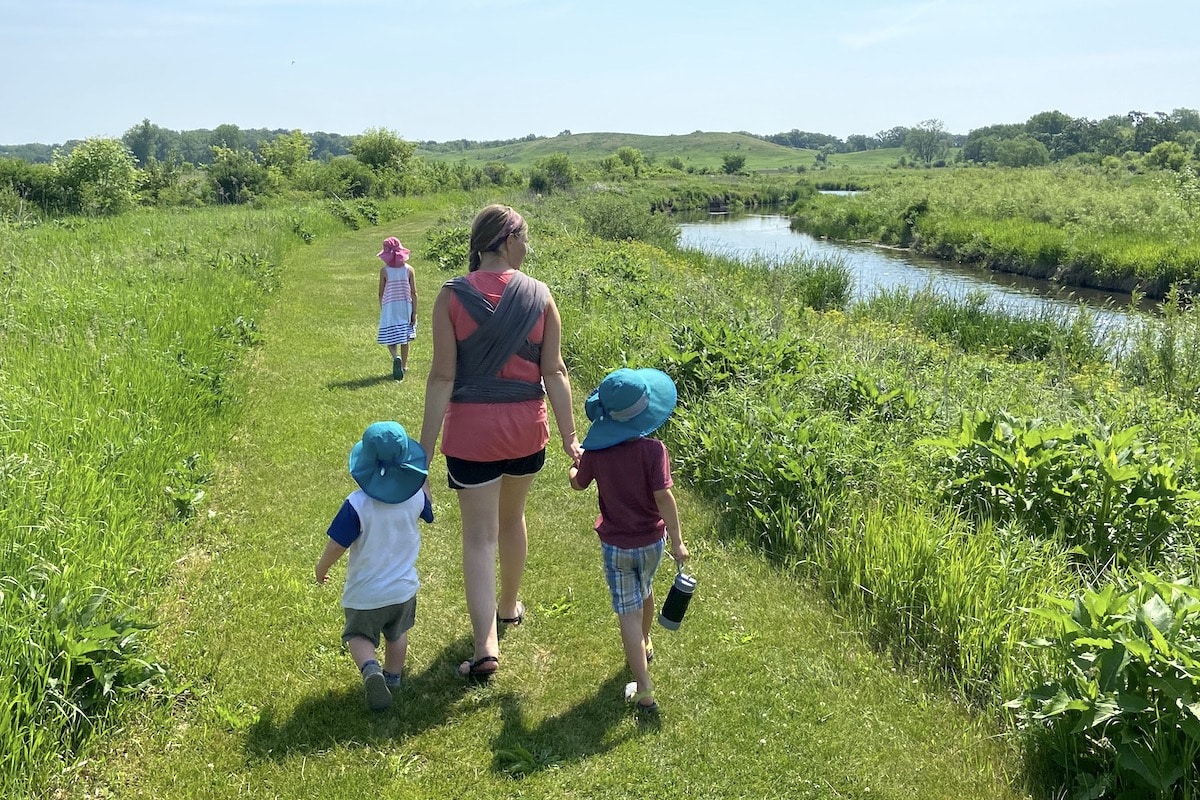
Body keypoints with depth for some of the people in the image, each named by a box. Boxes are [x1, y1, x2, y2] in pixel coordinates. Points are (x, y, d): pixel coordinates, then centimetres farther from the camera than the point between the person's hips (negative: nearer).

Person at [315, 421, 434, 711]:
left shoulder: (357, 504, -26)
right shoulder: (416, 495, -14)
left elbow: (336, 546, -20)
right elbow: (427, 515, 10)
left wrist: (321, 568, 1)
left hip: (364, 594, -3)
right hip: (403, 589, 3)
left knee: (359, 636, 18)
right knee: (397, 633, 27)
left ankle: (370, 668, -8)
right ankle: (393, 677, 41)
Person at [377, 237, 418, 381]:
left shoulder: (384, 270, -7)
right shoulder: (409, 269, -4)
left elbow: (381, 294, -1)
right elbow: (413, 293, -3)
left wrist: (382, 311, 14)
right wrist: (414, 313, 2)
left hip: (389, 309, -2)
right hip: (405, 307, 2)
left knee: (390, 338, 5)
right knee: (404, 338, 15)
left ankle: (396, 358, -24)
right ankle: (404, 366, 25)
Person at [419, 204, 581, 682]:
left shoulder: (452, 296, -10)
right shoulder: (539, 295, -5)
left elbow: (443, 376, -12)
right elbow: (554, 371, -4)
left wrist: (425, 447, -7)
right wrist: (569, 436, 2)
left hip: (471, 429, -2)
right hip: (526, 427, 3)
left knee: (479, 536, 4)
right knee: (512, 517, 24)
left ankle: (486, 645, -3)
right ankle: (509, 605, 44)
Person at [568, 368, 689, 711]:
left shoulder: (595, 452, -14)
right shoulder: (653, 450, -21)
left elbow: (578, 484, 5)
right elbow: (663, 497, -23)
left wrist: (574, 470, 29)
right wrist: (677, 542, -14)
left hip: (616, 546, -1)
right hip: (651, 541, 1)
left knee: (629, 613, 4)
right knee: (645, 592, 29)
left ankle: (644, 690, 0)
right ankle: (645, 645, 54)